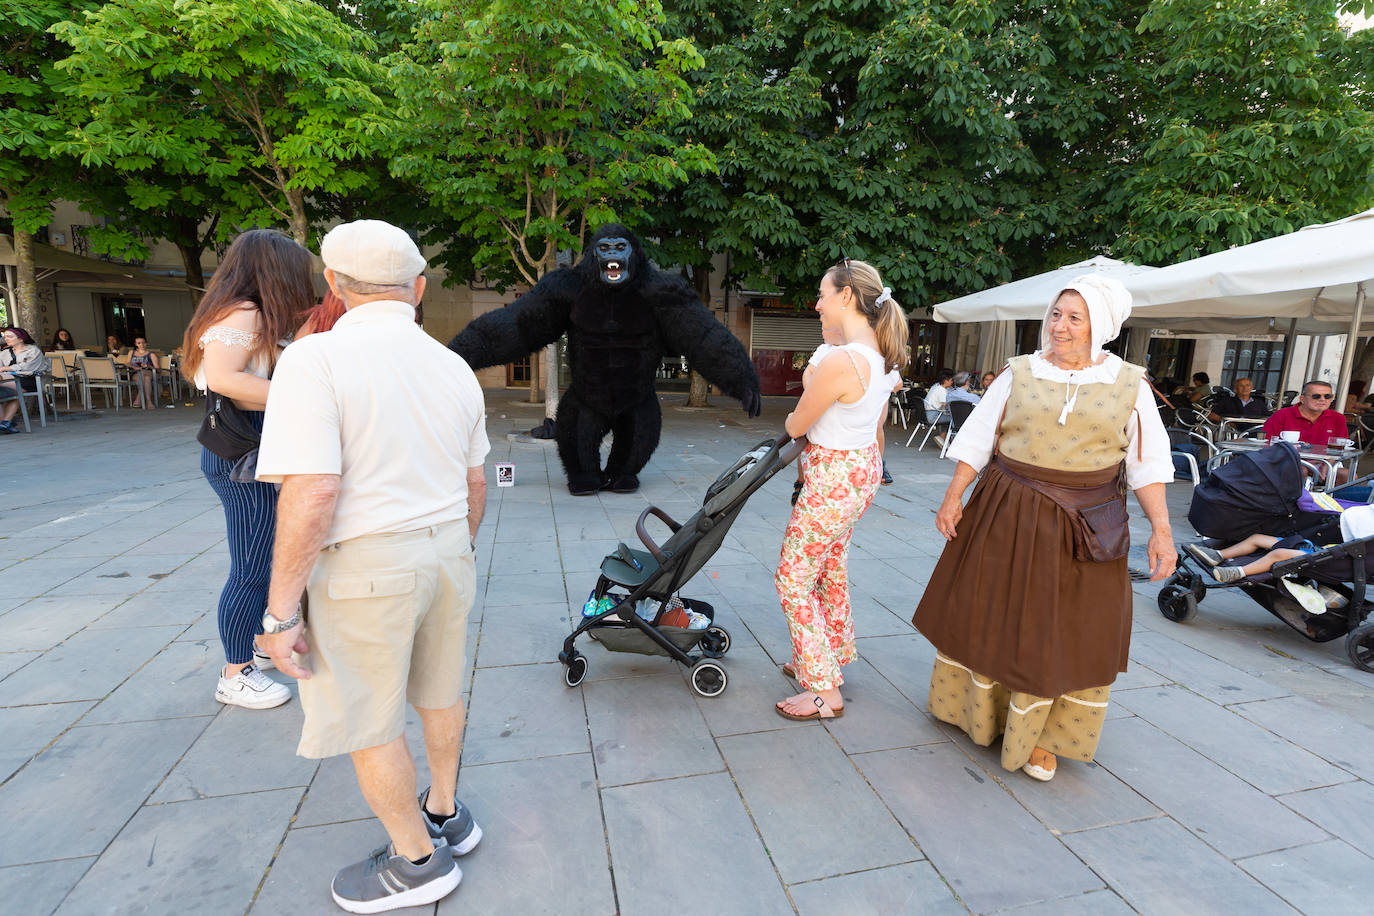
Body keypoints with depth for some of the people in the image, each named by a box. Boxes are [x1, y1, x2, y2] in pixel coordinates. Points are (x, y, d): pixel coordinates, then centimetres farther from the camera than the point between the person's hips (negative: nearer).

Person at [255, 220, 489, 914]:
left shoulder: (316, 359, -16)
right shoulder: (453, 367, 4)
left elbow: (312, 496, -24)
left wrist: (280, 610, -15)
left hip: (367, 569, -6)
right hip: (445, 552, 7)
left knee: (366, 724, 12)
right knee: (439, 692, 22)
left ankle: (417, 859, 29)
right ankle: (444, 813, 42)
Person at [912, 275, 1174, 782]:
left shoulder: (1129, 385, 1)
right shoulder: (1019, 374, 1)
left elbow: (1146, 464, 2)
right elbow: (978, 441, 1)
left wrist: (1160, 527, -6)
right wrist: (953, 498, -5)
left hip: (1084, 529, 0)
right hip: (1007, 516, 1)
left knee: (1062, 630, 7)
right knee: (991, 611, 12)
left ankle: (1039, 736, 26)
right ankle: (978, 708, 36)